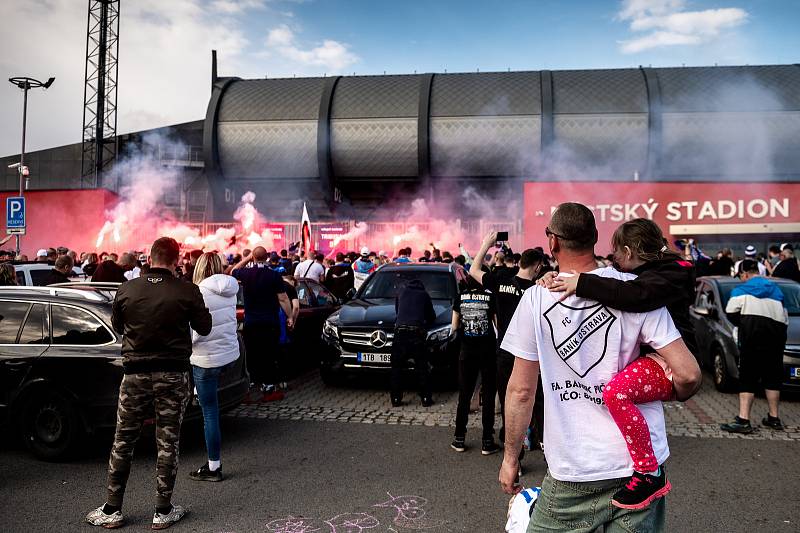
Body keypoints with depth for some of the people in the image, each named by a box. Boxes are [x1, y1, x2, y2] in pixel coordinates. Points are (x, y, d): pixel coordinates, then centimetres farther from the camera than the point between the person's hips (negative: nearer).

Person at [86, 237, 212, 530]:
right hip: (172, 374, -1)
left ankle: (112, 510, 22)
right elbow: (204, 327, 0)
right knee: (168, 443, 8)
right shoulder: (187, 292, -11)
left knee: (123, 441, 14)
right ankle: (163, 511, 15)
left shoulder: (127, 289, -4)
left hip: (135, 373, 2)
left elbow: (117, 325, 12)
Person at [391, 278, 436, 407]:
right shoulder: (424, 295, 19)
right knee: (422, 368, 8)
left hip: (400, 330, 1)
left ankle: (396, 399, 8)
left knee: (396, 368, 8)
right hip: (418, 331, 0)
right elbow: (432, 317, 25)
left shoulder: (401, 291, 22)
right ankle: (426, 399, 9)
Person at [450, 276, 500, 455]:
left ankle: (459, 439, 15)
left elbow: (454, 327, 4)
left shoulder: (460, 297, -1)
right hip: (488, 352, -2)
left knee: (464, 395, 11)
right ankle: (487, 442, 8)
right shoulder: (490, 297, -7)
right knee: (488, 395, 6)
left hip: (467, 351, 2)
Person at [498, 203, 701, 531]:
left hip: (570, 470, -1)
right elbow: (688, 374, -8)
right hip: (640, 465, 2)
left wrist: (511, 456, 8)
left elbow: (521, 390, -3)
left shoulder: (536, 299, -7)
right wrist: (678, 394, 15)